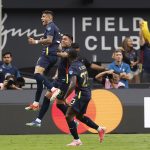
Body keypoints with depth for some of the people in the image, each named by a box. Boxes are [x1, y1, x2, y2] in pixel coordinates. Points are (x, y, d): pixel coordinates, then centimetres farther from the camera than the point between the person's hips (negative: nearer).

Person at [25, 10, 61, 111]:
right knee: (40, 76, 11)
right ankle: (36, 103, 11)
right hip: (54, 56, 10)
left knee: (37, 73, -24)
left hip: (48, 53, -10)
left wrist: (36, 42, -15)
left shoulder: (50, 26, -5)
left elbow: (49, 40, -19)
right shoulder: (55, 27, 25)